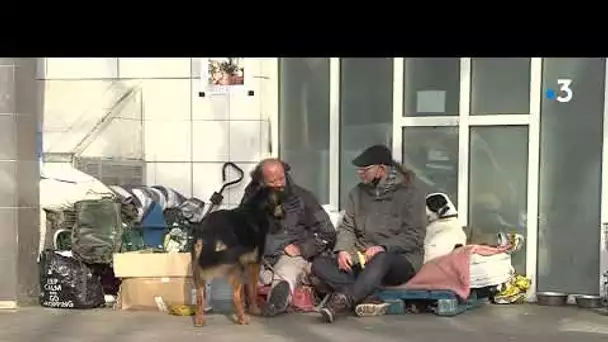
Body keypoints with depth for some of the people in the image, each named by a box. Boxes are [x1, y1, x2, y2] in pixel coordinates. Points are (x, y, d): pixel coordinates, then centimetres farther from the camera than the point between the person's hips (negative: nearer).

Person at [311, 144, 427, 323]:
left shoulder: (410, 193, -3)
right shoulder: (358, 192, 13)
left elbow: (414, 236, -9)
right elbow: (347, 227, 9)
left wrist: (383, 247, -22)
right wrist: (342, 249, -12)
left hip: (401, 259, -5)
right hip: (361, 258, 5)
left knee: (381, 259, -41)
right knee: (319, 264, -19)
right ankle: (367, 298, -37)